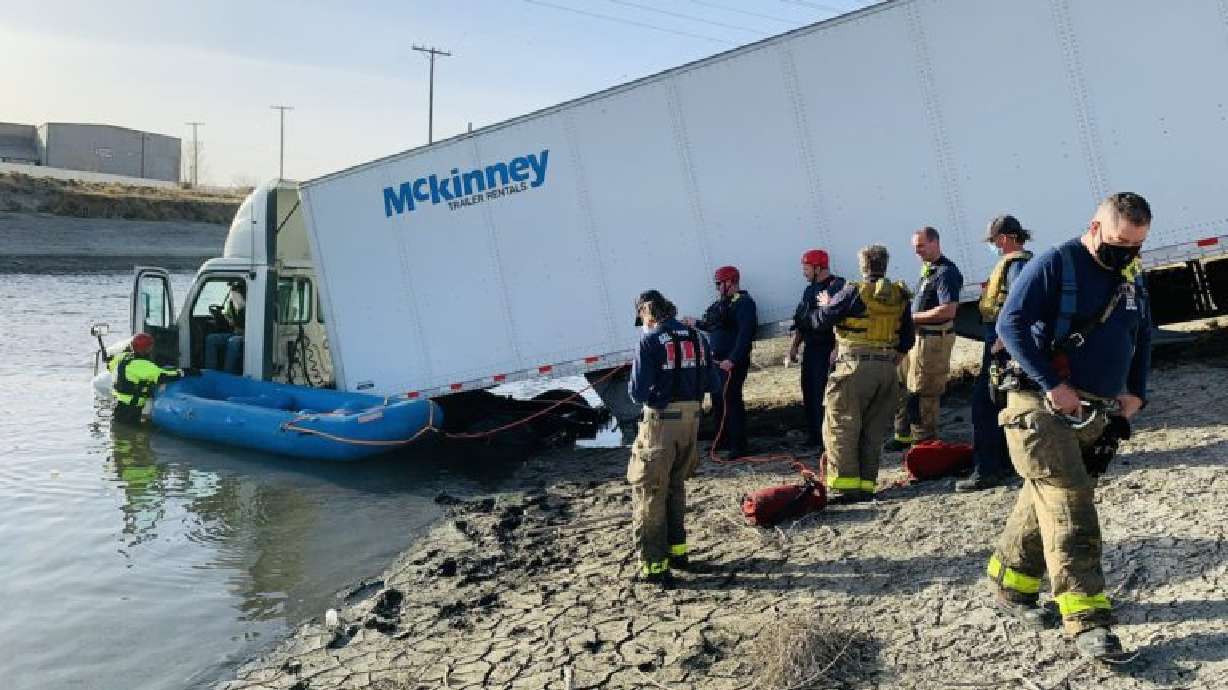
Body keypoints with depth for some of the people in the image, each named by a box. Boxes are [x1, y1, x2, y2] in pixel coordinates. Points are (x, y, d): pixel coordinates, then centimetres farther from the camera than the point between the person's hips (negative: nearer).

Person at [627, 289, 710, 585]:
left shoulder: (650, 340, -11)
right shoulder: (694, 337, 7)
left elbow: (638, 390, -13)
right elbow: (706, 381, 10)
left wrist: (640, 394, 8)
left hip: (661, 421, -6)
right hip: (691, 418, 6)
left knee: (649, 491, 3)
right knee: (675, 486, 22)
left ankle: (655, 564, 3)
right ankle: (678, 550, 30)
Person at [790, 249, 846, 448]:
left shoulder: (837, 287, -12)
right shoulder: (809, 290, 17)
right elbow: (799, 321, 23)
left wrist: (836, 349, -24)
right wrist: (794, 345, 18)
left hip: (826, 350, -9)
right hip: (810, 349, 9)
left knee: (823, 394, -8)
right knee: (809, 393, 13)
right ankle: (813, 436, 23)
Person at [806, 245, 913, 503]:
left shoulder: (853, 292, -9)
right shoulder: (900, 296, 9)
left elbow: (819, 320, -2)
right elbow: (907, 338, 16)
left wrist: (824, 305, 18)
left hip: (855, 368, -6)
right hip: (887, 370, 6)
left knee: (841, 428, 0)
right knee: (873, 431, 12)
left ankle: (846, 484, -6)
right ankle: (867, 484, 13)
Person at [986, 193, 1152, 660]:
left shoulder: (1133, 278, 13)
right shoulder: (1054, 265, -10)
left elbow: (1143, 337, 25)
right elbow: (1010, 324, -17)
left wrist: (1135, 392, 10)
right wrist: (1053, 386, -20)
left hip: (1099, 414, 7)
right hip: (1044, 407, -7)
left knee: (1047, 499, 14)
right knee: (1069, 507, -13)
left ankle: (1010, 586, 29)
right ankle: (1086, 620, -12)